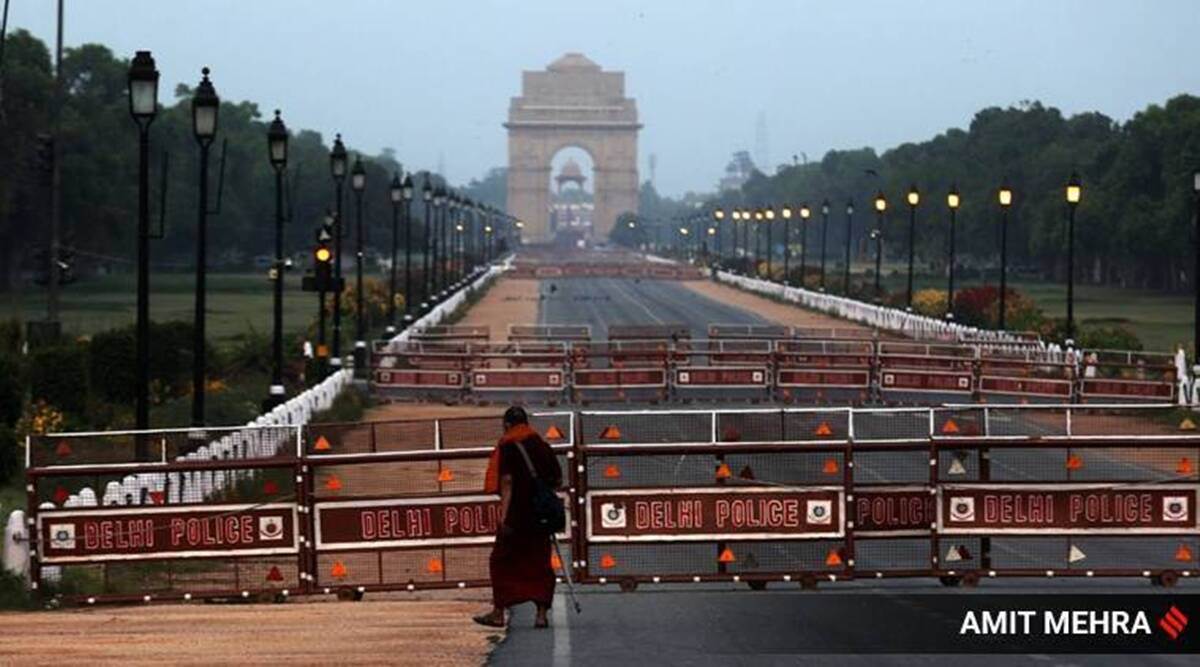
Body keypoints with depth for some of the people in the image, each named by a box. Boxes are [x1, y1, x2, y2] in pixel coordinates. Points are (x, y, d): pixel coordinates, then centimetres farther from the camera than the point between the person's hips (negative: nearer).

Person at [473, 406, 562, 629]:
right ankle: (542, 614, 2)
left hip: (517, 513, -5)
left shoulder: (508, 448, -7)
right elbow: (558, 481, 12)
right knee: (540, 563, 8)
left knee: (501, 561, 6)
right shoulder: (542, 446, 9)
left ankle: (498, 612, 6)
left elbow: (507, 483, -16)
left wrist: (503, 517, -19)